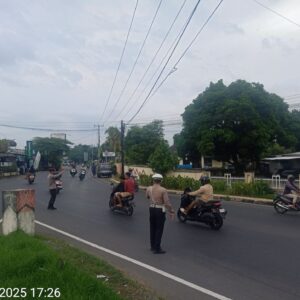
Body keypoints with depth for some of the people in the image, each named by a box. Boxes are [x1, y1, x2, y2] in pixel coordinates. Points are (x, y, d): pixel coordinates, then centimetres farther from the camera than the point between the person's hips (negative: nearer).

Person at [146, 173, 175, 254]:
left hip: (151, 209, 5)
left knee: (152, 228, 17)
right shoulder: (163, 190, -17)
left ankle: (153, 246, 28)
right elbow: (167, 203, -17)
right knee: (159, 229, 3)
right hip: (160, 210, -5)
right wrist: (171, 212, -7)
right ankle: (157, 248, 7)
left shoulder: (149, 189, -2)